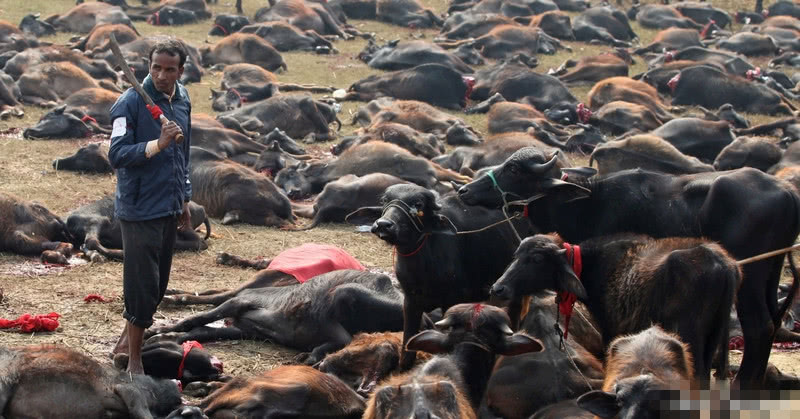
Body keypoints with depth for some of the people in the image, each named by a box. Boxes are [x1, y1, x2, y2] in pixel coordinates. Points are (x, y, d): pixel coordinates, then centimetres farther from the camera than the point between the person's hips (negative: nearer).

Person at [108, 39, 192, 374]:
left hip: (169, 208, 7)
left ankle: (127, 340, 31)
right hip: (140, 210, -7)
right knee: (142, 286, -5)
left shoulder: (182, 100, 7)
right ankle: (134, 361, 6)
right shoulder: (132, 102, -14)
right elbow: (117, 155, -20)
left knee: (158, 285, 14)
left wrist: (184, 199, 22)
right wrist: (157, 145, -32)